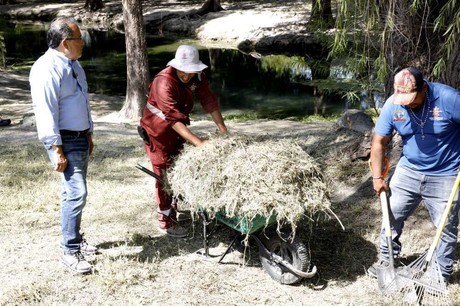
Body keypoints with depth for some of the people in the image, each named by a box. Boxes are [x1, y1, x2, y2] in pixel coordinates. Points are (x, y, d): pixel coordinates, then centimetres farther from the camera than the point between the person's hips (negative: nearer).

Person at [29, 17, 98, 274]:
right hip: (65, 140, -9)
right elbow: (45, 111, -22)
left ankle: (76, 239, 29)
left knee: (74, 192, 17)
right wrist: (56, 150, -23)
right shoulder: (47, 68, -18)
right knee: (77, 192, -13)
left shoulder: (74, 64, 11)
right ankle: (70, 252, -4)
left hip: (80, 137, 9)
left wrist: (89, 135, 21)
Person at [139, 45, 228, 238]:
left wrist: (222, 129, -18)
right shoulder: (164, 82, -33)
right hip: (157, 132, -7)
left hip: (177, 131, 7)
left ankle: (176, 209, 33)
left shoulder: (198, 77, -13)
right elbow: (174, 119, -38)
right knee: (165, 175, -2)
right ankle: (167, 222, 9)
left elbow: (209, 101, -10)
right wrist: (198, 143, -43)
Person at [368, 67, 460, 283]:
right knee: (391, 215, 9)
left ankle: (442, 273, 22)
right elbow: (379, 142, -5)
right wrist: (377, 177, -8)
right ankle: (387, 258, 28)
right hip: (408, 170, 3)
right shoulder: (392, 105, -13)